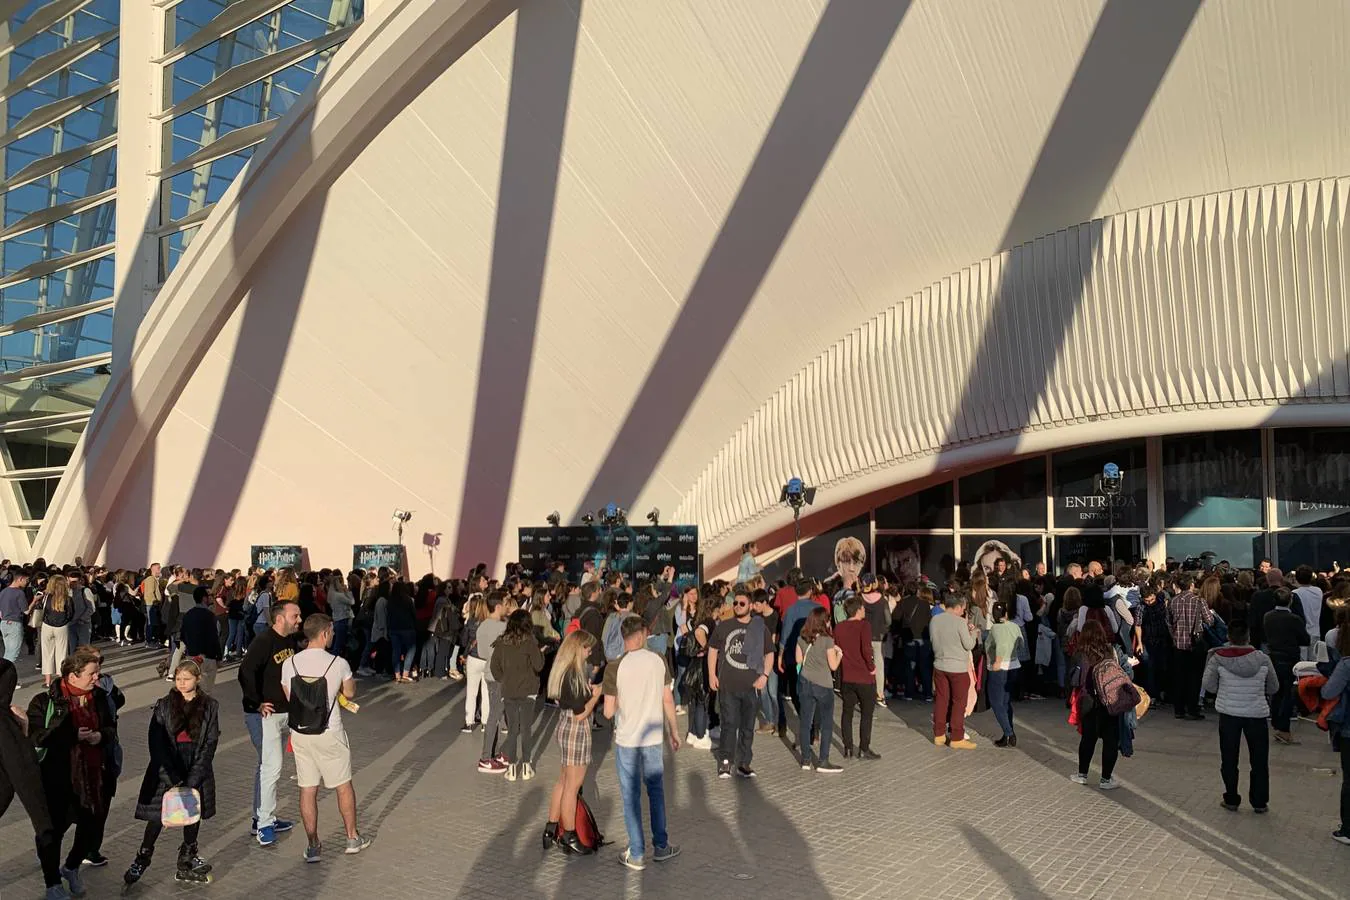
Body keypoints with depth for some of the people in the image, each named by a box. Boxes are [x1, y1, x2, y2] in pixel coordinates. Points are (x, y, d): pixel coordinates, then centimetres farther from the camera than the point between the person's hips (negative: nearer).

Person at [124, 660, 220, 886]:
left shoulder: (209, 706, -2)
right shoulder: (164, 705, -3)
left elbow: (210, 744, -4)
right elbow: (157, 744, -6)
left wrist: (192, 780, -12)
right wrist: (174, 779, -13)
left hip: (196, 771, 1)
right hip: (167, 770, -1)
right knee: (158, 814, 0)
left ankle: (188, 859, 26)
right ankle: (142, 858, 20)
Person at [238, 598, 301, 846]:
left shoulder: (292, 641, 7)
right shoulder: (263, 642, -18)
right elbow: (246, 672, -26)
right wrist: (257, 703, -21)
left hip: (285, 712, 8)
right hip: (264, 714, -8)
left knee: (271, 766, 16)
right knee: (271, 766, -9)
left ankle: (262, 818, 28)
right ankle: (264, 824, 1)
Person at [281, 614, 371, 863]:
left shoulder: (289, 663, -4)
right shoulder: (338, 663, -13)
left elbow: (288, 697, 7)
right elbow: (350, 693, 2)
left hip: (299, 733, 3)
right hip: (329, 733, -3)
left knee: (307, 789, 11)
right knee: (344, 785, 14)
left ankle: (313, 846, 17)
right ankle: (352, 838, 26)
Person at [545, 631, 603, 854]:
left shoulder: (563, 671, 5)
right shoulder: (574, 675, -24)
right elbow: (580, 714, -22)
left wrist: (590, 689, 10)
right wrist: (596, 694, -12)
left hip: (565, 727, 10)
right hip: (575, 731, -10)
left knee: (564, 780, 19)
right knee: (572, 785, 4)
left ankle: (551, 830, 29)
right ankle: (569, 837, 16)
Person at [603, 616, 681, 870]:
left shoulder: (615, 667, -15)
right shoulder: (658, 661, -6)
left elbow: (608, 712, -11)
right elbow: (668, 700, 0)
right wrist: (674, 731, 13)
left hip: (626, 739, -3)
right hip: (653, 737, 3)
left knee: (631, 796, 9)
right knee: (656, 791, 18)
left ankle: (637, 854, 18)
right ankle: (661, 846, 28)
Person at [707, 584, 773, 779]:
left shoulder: (761, 628, 4)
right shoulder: (723, 626, 3)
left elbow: (769, 653, 10)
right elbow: (713, 650, 9)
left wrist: (764, 675, -3)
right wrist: (712, 675, 1)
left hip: (751, 685, 1)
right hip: (727, 685, -1)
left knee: (748, 727, 9)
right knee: (729, 724, -1)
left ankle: (744, 763, 20)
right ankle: (725, 762, 10)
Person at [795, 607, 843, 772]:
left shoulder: (802, 638, 1)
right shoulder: (827, 640, -14)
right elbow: (833, 666, -11)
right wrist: (839, 653, 6)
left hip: (805, 682, 5)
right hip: (823, 685, -5)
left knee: (805, 721, 10)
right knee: (827, 723, 5)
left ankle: (806, 759, 15)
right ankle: (823, 761, 5)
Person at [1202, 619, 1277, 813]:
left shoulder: (1218, 658, -13)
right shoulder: (1262, 659, -9)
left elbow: (1209, 686, -6)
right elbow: (1274, 688, 3)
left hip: (1229, 714, 0)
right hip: (1256, 714, 0)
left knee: (1229, 759, 13)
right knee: (1259, 760, 15)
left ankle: (1231, 800, 21)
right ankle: (1259, 802, 22)